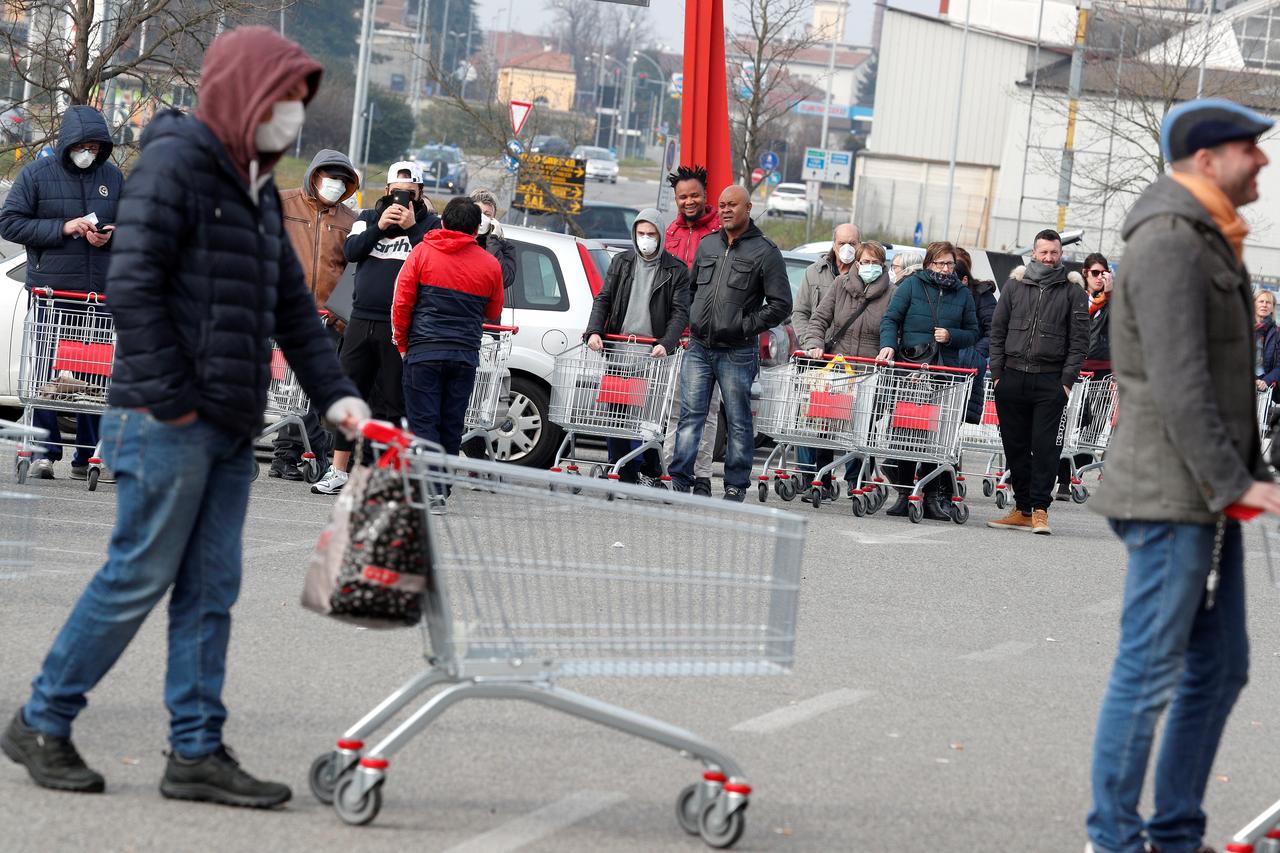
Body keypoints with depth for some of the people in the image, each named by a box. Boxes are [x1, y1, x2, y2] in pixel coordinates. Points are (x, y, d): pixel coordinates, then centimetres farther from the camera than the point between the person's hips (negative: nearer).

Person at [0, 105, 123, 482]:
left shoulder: (112, 177, 11)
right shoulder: (37, 174, 0)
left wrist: (109, 235, -3)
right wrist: (64, 228, -12)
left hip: (101, 292, 3)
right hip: (51, 291, -3)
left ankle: (88, 457, 8)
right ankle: (44, 453, 3)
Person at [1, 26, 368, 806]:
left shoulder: (258, 192, 19)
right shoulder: (177, 162, -9)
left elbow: (292, 307, 21)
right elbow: (133, 282, -16)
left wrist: (334, 391, 8)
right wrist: (170, 399, -18)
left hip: (231, 429, 9)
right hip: (169, 421, -9)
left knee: (211, 590, 6)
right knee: (137, 579, -4)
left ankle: (198, 753, 8)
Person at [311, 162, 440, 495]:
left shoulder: (431, 224, 4)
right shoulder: (368, 217, 13)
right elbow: (350, 251, -1)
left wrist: (412, 228, -13)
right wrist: (379, 227, -11)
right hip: (362, 320, 4)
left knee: (394, 403, -1)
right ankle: (338, 472, 11)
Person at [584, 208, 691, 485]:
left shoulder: (676, 270, 3)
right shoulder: (621, 262, 11)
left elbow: (680, 312, -3)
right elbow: (603, 299, 8)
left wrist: (666, 344, -19)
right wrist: (594, 331, -10)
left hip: (653, 353, -3)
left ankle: (650, 473, 10)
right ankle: (624, 475, 4)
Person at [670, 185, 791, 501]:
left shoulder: (765, 251, -3)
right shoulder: (707, 244, 13)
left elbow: (781, 304, -5)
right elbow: (691, 287, 26)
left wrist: (745, 326, -10)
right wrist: (694, 321, 11)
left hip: (737, 353, -4)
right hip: (699, 348, 5)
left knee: (738, 422, 2)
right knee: (690, 416, 1)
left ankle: (736, 485, 8)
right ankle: (679, 480, 2)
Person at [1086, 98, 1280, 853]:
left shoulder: (1212, 243, 17)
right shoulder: (1168, 243, -15)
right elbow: (1179, 385, -21)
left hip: (1210, 499, 10)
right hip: (1170, 495, -10)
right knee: (1152, 670, -4)